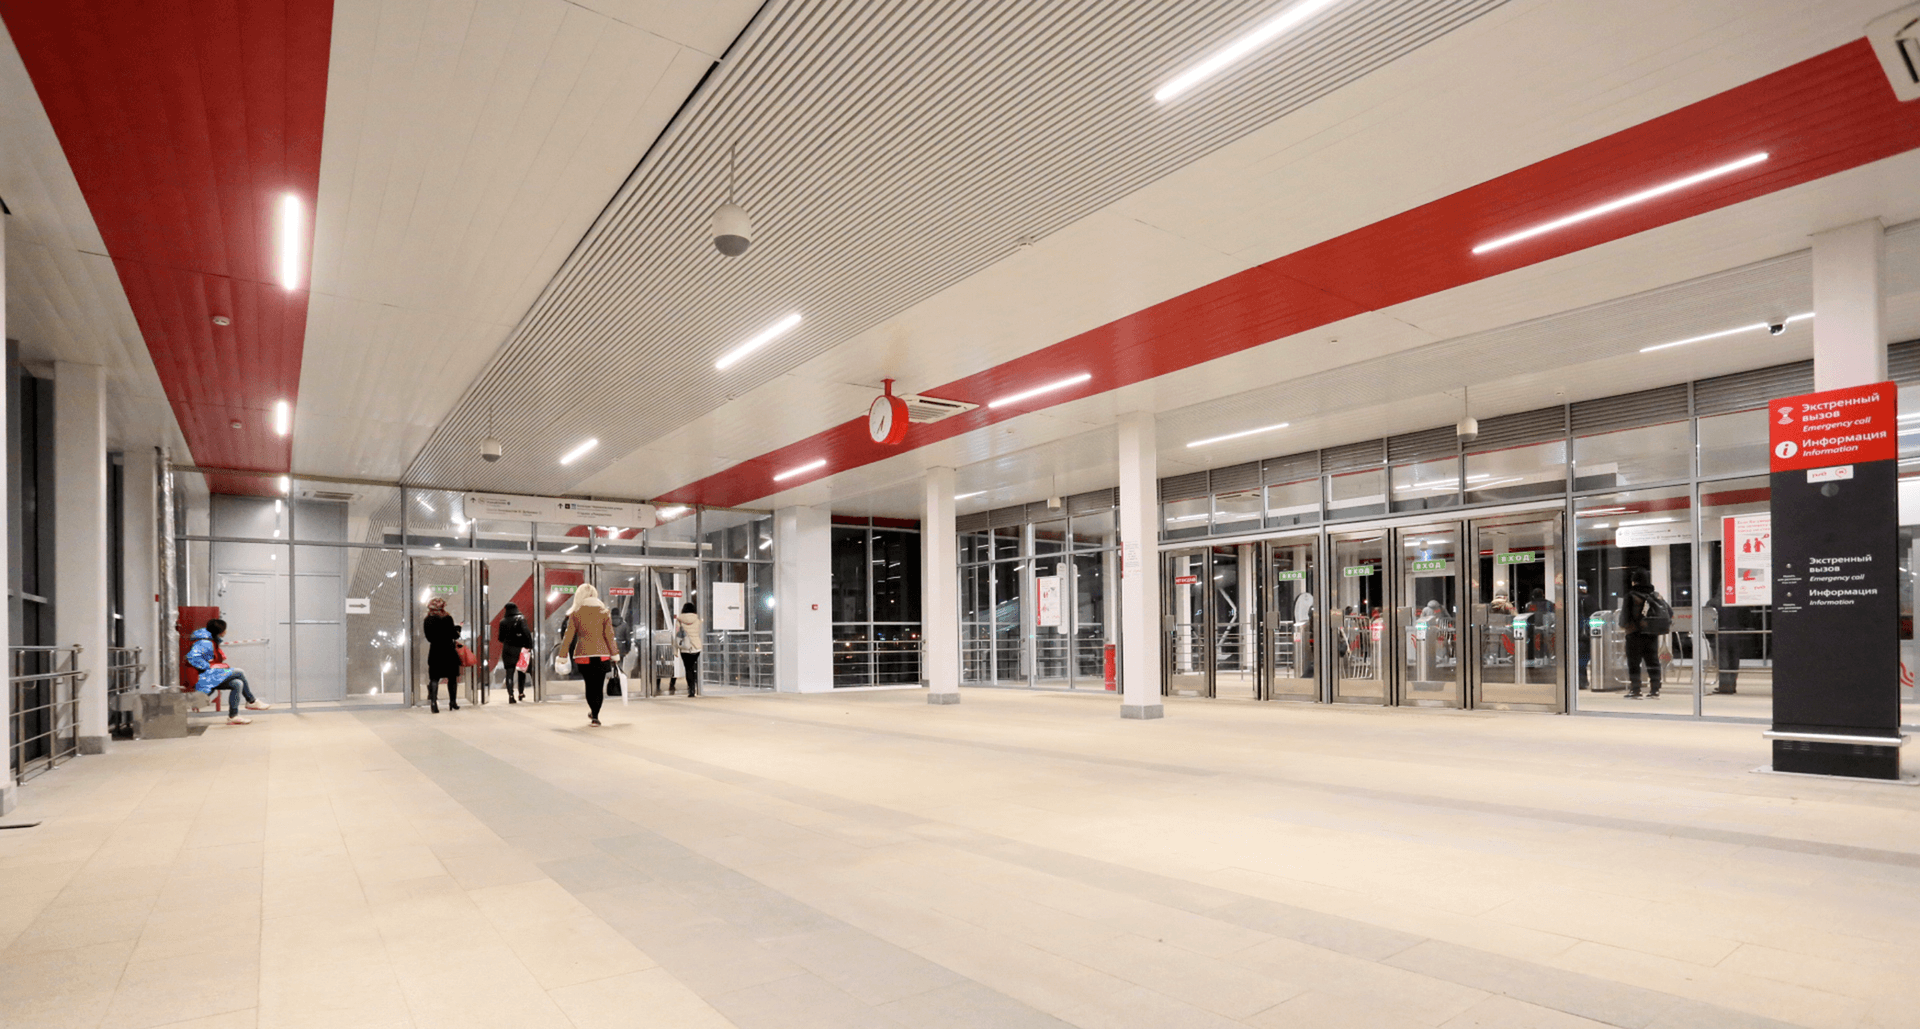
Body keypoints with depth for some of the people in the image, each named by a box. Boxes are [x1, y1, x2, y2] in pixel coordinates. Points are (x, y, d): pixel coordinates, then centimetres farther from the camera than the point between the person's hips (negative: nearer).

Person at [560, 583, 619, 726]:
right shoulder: (604, 612, 3)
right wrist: (615, 655, 6)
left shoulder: (575, 613, 2)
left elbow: (568, 636, 3)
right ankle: (595, 716, -6)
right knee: (599, 686, 3)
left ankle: (593, 713, 14)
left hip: (583, 654, 0)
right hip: (602, 654, 0)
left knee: (589, 685, 13)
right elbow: (609, 635, 1)